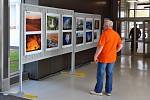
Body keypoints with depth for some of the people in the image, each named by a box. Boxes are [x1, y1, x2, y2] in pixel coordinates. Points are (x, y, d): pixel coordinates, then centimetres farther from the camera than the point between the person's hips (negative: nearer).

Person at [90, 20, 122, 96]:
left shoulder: (105, 33, -16)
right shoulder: (116, 34, 4)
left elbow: (100, 46, -19)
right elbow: (120, 46, 7)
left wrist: (95, 56, -10)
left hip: (103, 58, -6)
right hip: (112, 58, 6)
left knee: (100, 74, 5)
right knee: (109, 74, 13)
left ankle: (98, 91, 15)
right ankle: (108, 91, 20)